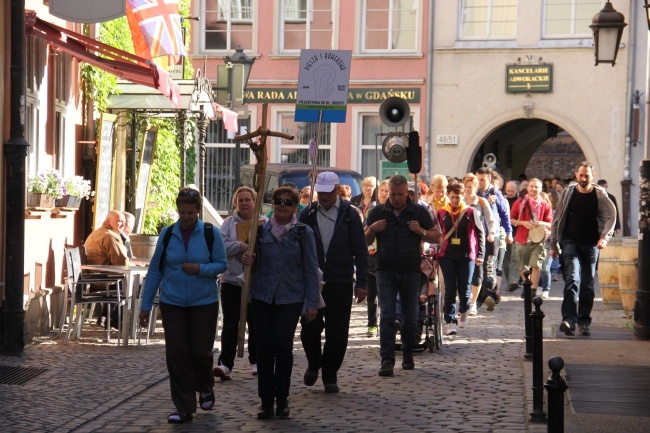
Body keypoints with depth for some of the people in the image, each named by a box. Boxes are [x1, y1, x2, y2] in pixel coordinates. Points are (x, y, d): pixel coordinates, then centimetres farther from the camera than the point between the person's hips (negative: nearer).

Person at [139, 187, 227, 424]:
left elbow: (222, 264, -1)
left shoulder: (211, 233, -6)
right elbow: (155, 270, 4)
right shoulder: (167, 234, 0)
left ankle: (205, 389, 35)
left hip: (204, 302, -1)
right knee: (176, 354, -1)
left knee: (201, 351, 4)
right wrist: (146, 305, 3)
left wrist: (200, 269, -21)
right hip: (172, 303, 2)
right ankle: (184, 409, 7)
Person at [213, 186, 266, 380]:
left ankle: (256, 362, 22)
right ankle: (225, 364, -6)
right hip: (231, 281, 0)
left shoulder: (264, 223, 3)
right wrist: (241, 245, -18)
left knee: (255, 324, 10)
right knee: (230, 324, -4)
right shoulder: (229, 223, 7)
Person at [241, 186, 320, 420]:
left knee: (282, 345, -8)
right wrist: (247, 259, -11)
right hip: (262, 296, 2)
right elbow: (254, 263, 13)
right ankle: (266, 400, 12)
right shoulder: (261, 230, 6)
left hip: (291, 298, -2)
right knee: (264, 347, 2)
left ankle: (282, 398, 8)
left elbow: (311, 269, 1)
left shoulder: (304, 233, 1)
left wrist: (312, 302, -3)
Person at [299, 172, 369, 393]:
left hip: (341, 283, -1)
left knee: (337, 333, 2)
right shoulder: (307, 215, 4)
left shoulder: (349, 214, 0)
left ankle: (330, 376, 16)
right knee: (310, 328, 2)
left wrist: (361, 283, -5)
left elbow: (360, 250, 0)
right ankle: (314, 364, 28)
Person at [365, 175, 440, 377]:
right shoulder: (378, 212, 7)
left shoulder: (419, 212, 4)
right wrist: (373, 229, -10)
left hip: (411, 271, 0)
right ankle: (387, 360, -11)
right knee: (387, 316, -9)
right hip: (386, 271, 0)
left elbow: (437, 237, 6)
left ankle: (408, 354, 26)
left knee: (411, 317, 9)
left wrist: (421, 231, -13)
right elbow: (365, 241, 11)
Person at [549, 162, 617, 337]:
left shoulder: (600, 195, 1)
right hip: (570, 242, -1)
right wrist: (553, 244, 7)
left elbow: (611, 217, -1)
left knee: (588, 285, 6)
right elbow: (557, 219, 9)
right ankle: (569, 319, -26)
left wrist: (605, 237, -18)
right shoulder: (568, 193, 4)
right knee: (573, 278, -19)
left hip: (591, 245, 1)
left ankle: (584, 322, 16)